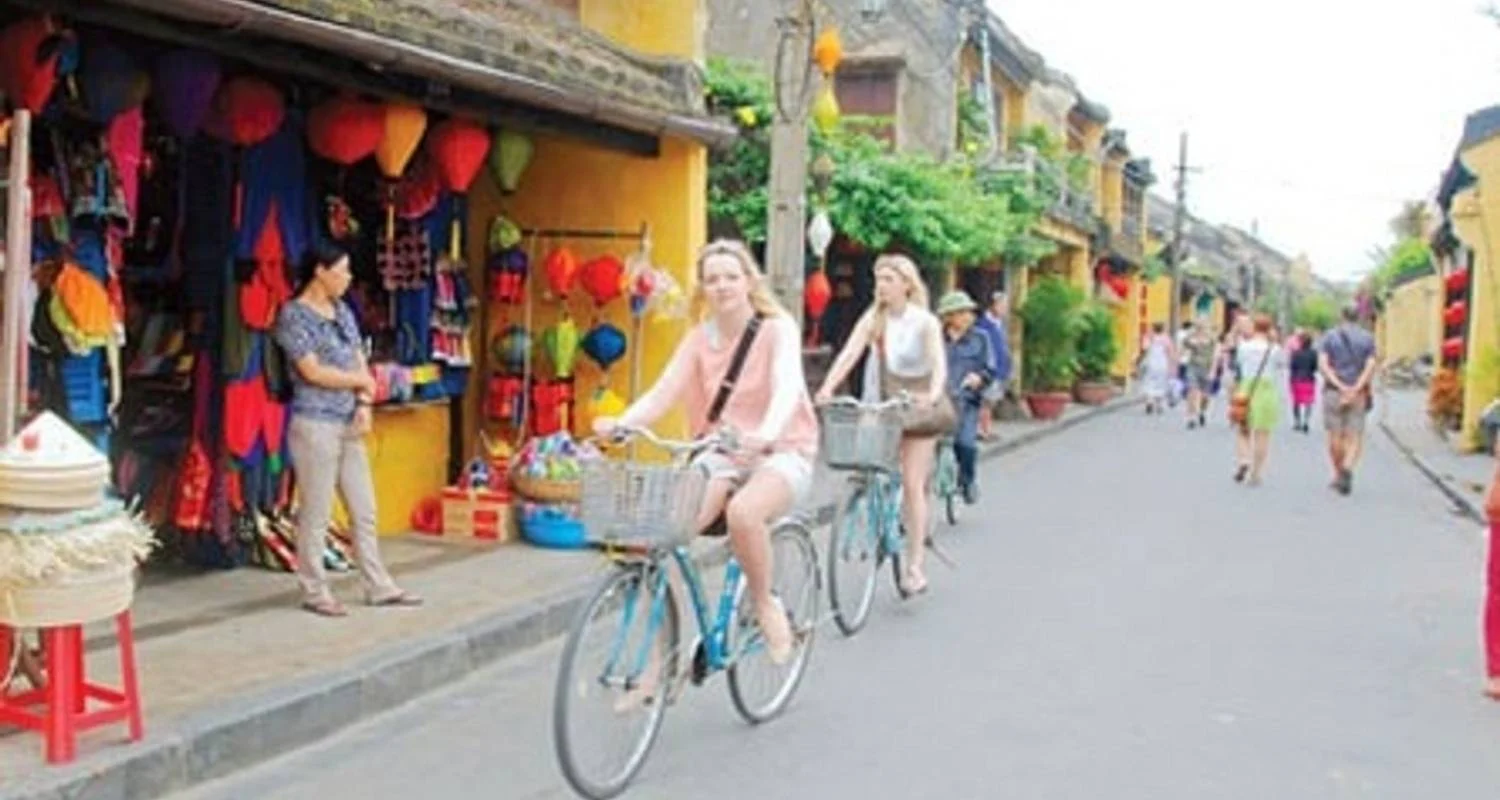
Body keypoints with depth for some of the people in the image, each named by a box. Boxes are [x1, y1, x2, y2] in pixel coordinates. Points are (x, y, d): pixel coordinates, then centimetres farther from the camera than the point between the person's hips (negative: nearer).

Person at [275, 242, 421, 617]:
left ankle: (379, 587, 18)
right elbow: (313, 372, -16)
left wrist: (363, 404, -6)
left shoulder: (343, 311, 13)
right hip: (314, 425, -7)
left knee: (365, 510, 10)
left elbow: (360, 363, 11)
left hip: (349, 425, 7)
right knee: (316, 513, 0)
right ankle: (315, 592, 10)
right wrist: (362, 381, -4)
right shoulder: (293, 314, -9)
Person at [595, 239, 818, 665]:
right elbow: (663, 391, -6)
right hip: (720, 454, 4)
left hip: (781, 452, -4)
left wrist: (766, 432, -46)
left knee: (743, 511, -38)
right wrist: (620, 422, -27)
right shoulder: (699, 338, 7)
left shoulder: (777, 328, -5)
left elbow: (787, 386, -24)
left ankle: (765, 604, -7)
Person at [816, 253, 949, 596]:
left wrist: (933, 394, -43)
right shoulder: (873, 318, -1)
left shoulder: (924, 322, -10)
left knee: (912, 484, -6)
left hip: (918, 407, -3)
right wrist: (827, 386, -31)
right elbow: (849, 353, -14)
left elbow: (939, 362, -22)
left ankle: (915, 566, -2)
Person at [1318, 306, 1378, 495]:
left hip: (1333, 392, 0)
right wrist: (1355, 390, -13)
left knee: (1335, 435, 9)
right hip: (1358, 394, 0)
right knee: (1355, 437, 0)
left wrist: (1340, 386, -12)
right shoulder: (1367, 338, 3)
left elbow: (1323, 365, -8)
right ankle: (1348, 468, -23)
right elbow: (1370, 366, -8)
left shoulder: (1330, 337, 2)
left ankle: (1338, 474, 16)